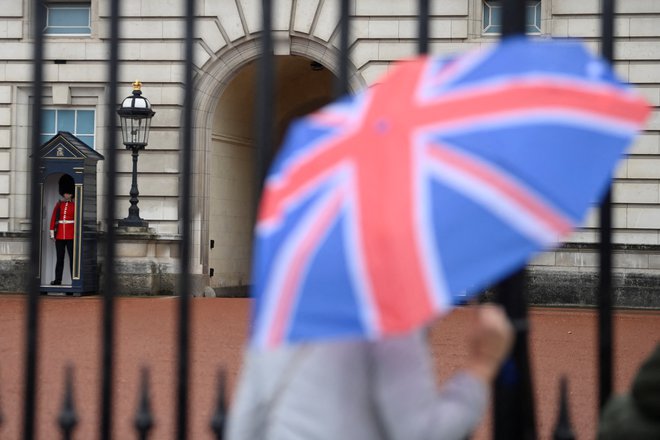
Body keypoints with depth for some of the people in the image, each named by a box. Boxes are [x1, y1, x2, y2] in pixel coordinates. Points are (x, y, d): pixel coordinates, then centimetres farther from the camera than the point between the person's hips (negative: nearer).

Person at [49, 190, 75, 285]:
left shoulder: (74, 205, 2)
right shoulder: (58, 204, 8)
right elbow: (53, 219, 8)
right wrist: (52, 233, 2)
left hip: (71, 236, -2)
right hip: (59, 235, 2)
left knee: (72, 258, -3)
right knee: (60, 258, 6)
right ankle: (58, 280, 11)